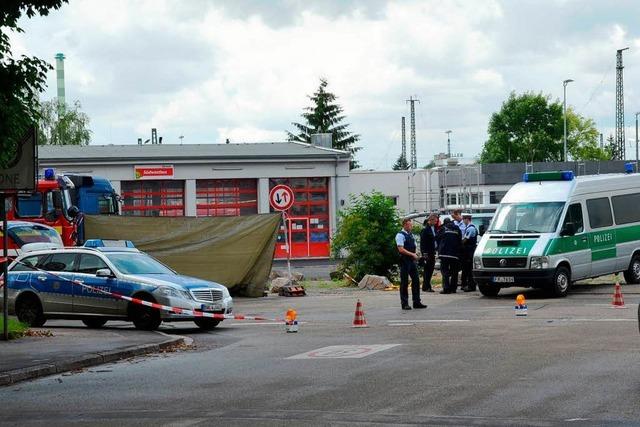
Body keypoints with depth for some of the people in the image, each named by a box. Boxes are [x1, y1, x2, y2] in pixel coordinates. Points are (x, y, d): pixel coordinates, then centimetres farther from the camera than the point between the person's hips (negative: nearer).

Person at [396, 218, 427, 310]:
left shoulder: (411, 235, 15)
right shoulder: (400, 235, -11)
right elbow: (401, 249, -19)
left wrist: (415, 255, 5)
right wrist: (412, 254, -18)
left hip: (412, 260, 8)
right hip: (405, 261, -8)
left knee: (416, 280, 7)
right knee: (404, 282, -2)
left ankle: (416, 302, 13)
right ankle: (404, 303, 4)